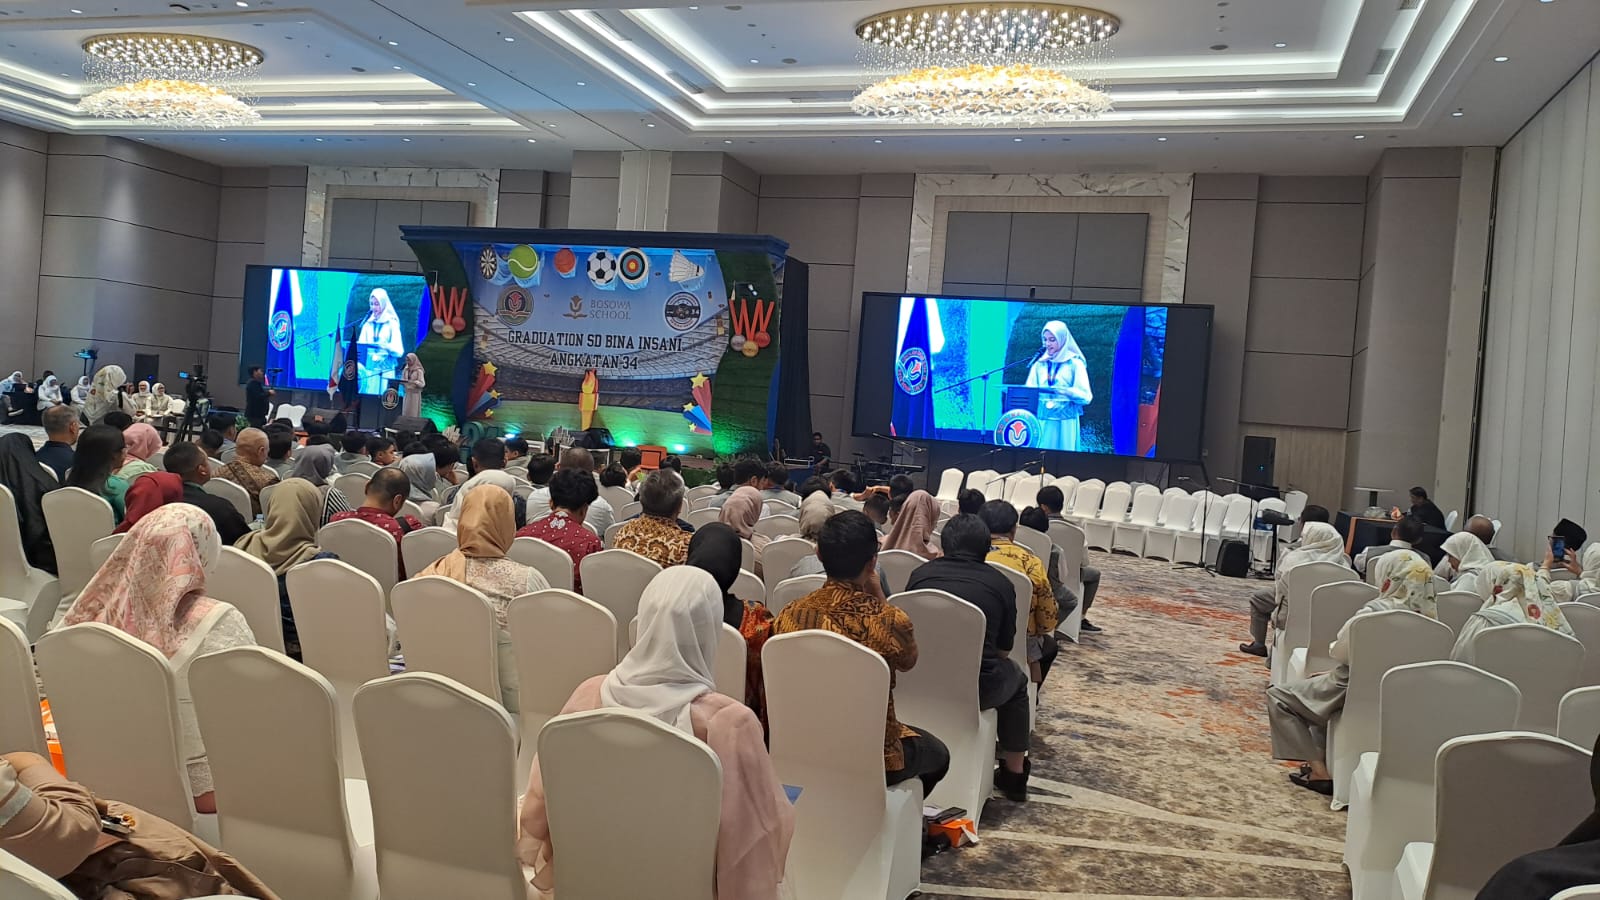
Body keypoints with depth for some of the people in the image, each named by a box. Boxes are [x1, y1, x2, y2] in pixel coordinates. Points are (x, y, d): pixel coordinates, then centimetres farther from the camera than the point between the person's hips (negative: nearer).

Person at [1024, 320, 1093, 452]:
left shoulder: (1075, 363, 0)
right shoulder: (1039, 363, 11)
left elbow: (1086, 396, -6)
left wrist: (1067, 391, -24)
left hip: (1065, 421, -3)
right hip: (1041, 420, 3)